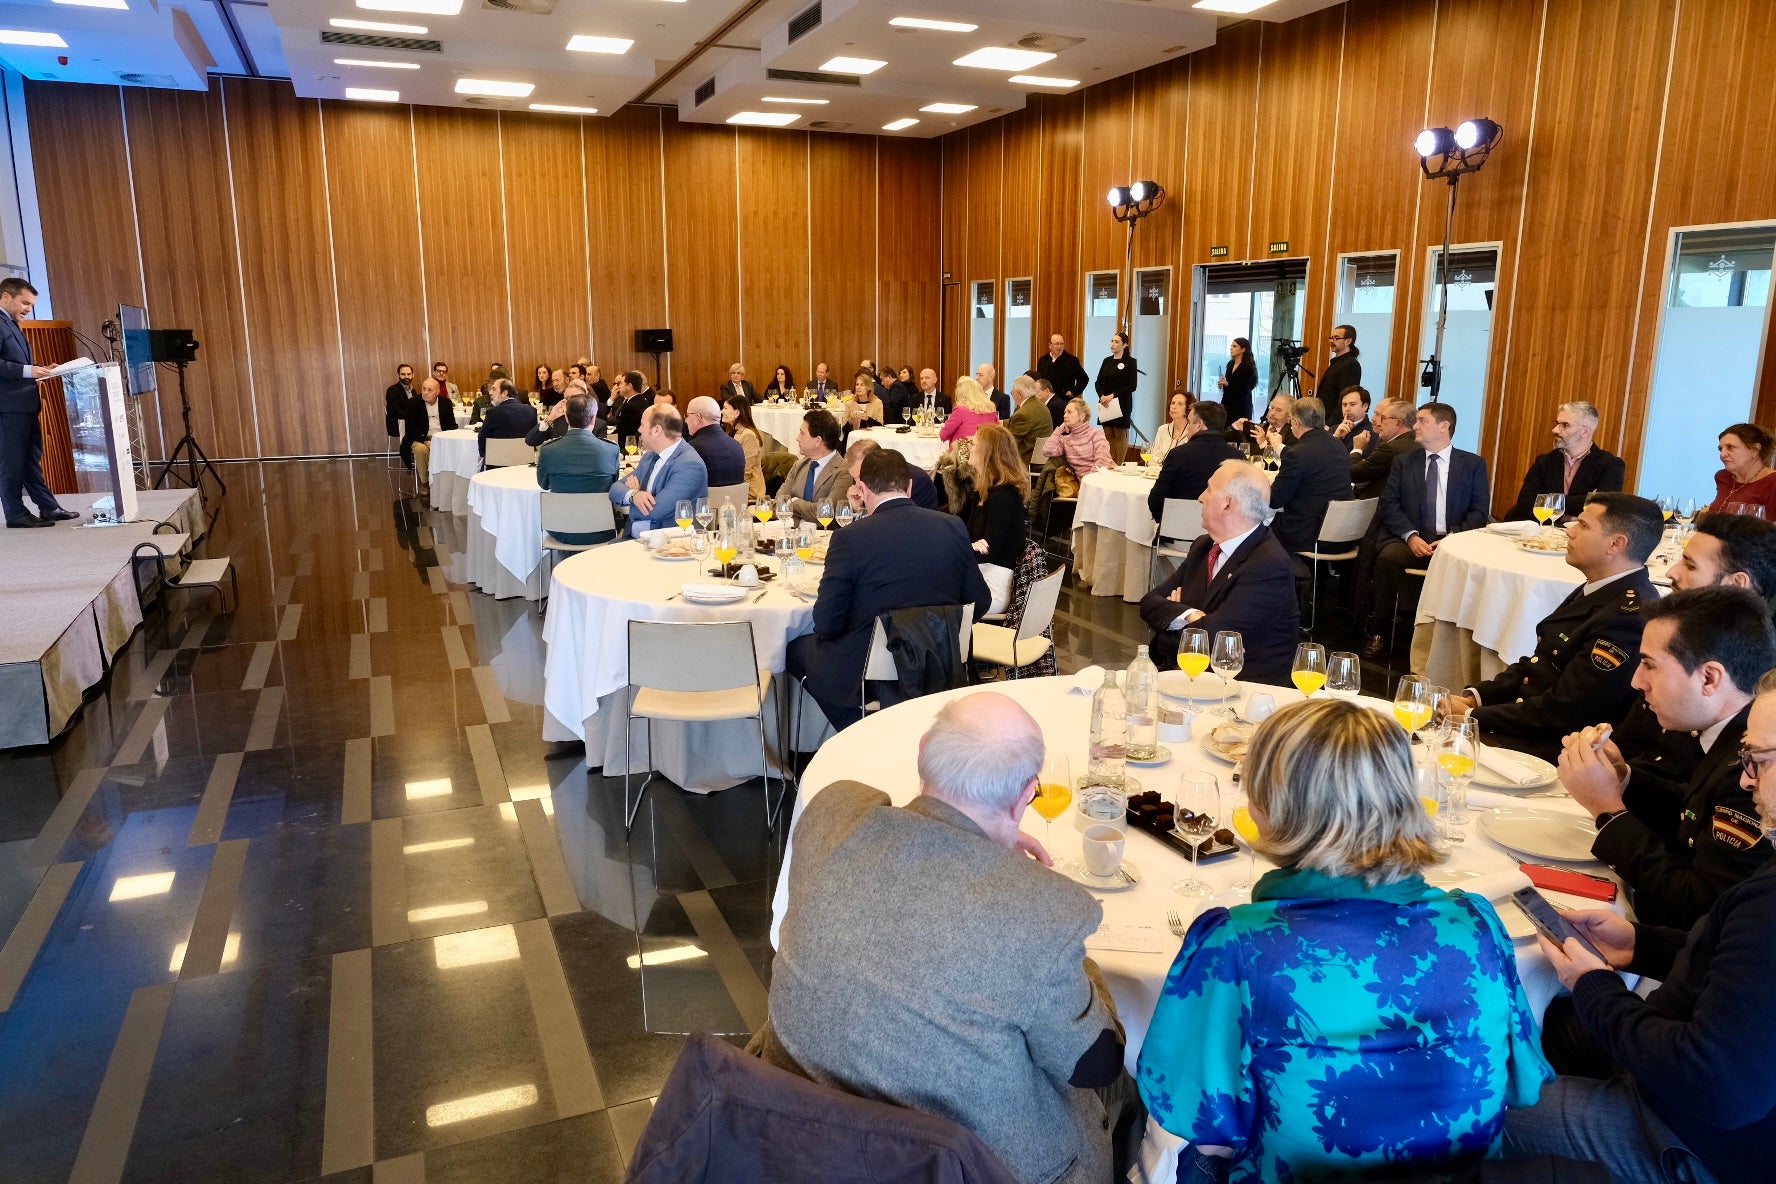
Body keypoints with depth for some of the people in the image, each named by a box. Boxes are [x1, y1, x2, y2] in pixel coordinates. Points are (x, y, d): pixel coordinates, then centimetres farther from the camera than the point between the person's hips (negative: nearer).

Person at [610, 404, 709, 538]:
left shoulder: (690, 465, -15)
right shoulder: (650, 456, 13)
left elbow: (655, 511, -21)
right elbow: (615, 489, 10)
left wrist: (634, 490, 0)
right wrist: (634, 494, -14)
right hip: (633, 537, 7)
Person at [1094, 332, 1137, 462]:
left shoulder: (1130, 362, -3)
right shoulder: (1107, 361, 13)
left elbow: (1132, 386, -10)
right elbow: (1098, 383, 10)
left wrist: (1113, 395, -17)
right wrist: (1102, 396, -9)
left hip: (1122, 405, -5)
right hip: (1105, 405, 5)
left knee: (1120, 436, -2)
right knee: (1108, 435, 4)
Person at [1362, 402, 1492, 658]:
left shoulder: (1473, 464, 11)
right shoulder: (1404, 463, 15)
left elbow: (1480, 511, 3)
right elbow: (1389, 505, 4)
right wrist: (1410, 536, -13)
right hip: (1410, 539, 1)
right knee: (1388, 557, -33)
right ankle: (1378, 632, -19)